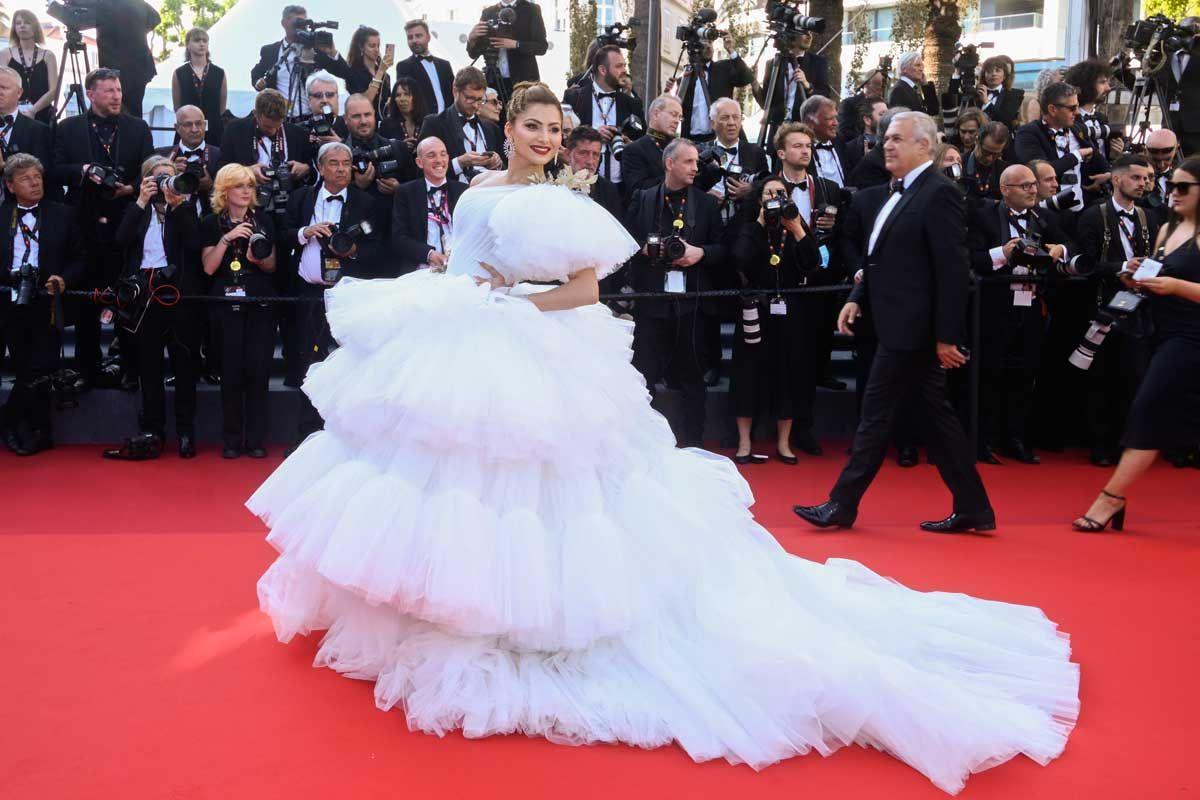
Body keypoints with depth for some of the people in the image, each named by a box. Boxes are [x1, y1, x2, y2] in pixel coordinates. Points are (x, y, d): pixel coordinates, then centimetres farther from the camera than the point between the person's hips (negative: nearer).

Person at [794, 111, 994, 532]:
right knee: (937, 415, 12)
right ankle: (972, 509, 19)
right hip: (902, 326, 9)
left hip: (911, 328, -9)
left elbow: (952, 271, -17)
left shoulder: (939, 193, -13)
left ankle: (842, 505, 9)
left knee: (876, 414, -2)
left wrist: (947, 336, -18)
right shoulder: (891, 193, 14)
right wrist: (857, 298, 7)